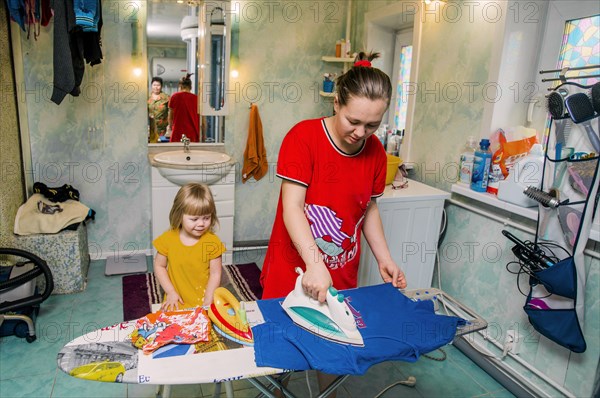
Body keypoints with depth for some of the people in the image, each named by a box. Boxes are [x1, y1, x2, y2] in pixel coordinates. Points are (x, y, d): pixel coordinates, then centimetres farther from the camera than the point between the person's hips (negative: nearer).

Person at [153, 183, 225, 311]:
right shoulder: (168, 239, -6)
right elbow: (159, 266, 4)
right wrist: (171, 292, -3)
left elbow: (215, 274, -6)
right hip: (177, 300, 1)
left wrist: (208, 300, -12)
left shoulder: (212, 242, -10)